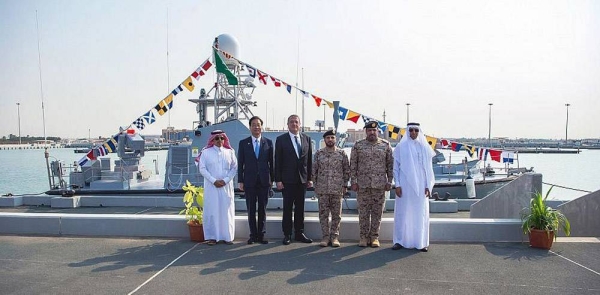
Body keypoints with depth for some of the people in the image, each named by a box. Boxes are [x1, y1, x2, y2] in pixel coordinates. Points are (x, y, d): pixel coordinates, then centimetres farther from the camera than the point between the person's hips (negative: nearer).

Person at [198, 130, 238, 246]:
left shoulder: (230, 152, 6)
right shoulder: (206, 152, 2)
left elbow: (234, 167, 4)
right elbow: (202, 168, -2)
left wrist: (225, 180, -9)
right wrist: (214, 181, -11)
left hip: (226, 186, 1)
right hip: (211, 186, -1)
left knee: (227, 210, 2)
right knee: (211, 210, -1)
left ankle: (227, 236, 9)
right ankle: (212, 236, 6)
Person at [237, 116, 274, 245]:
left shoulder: (268, 142, 4)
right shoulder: (243, 143, 3)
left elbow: (271, 162, 6)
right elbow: (240, 163, 2)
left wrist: (272, 179, 3)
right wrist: (240, 181, -2)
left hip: (264, 181, 0)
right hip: (249, 181, 0)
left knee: (262, 209, 6)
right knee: (251, 209, 5)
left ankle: (261, 235, 13)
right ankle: (253, 235, 14)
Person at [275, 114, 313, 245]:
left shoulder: (306, 139, 8)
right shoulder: (281, 139, -1)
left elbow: (309, 160, 9)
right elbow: (278, 161, -4)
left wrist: (310, 178, 4)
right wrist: (278, 180, -9)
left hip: (302, 179, 3)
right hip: (287, 179, -3)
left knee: (300, 207, 10)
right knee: (287, 207, 2)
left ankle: (299, 233, 19)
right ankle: (287, 234, 11)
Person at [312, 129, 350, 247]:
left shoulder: (342, 153, 2)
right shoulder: (319, 153, 5)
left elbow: (347, 170, 5)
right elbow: (314, 170, 8)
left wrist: (344, 185, 1)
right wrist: (315, 186, 4)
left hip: (337, 189, -1)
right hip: (322, 189, 1)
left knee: (336, 214, 4)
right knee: (323, 214, 4)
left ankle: (334, 237, 13)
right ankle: (325, 236, 13)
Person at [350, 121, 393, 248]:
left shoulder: (386, 145, 5)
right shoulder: (358, 145, 4)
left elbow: (390, 164, 6)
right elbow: (353, 165, 4)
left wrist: (389, 182, 1)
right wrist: (353, 181, -2)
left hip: (380, 184, 0)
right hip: (362, 184, 0)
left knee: (377, 212, 4)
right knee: (363, 212, 3)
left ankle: (374, 236, 14)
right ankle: (364, 236, 13)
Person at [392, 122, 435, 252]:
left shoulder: (425, 148, 6)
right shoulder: (401, 147, 2)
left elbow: (428, 168, 7)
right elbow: (396, 167, 3)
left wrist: (428, 186, 0)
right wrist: (397, 185, -4)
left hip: (420, 185, 1)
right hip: (405, 185, -1)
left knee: (421, 213, 4)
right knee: (402, 212, 2)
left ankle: (421, 242, 11)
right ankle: (400, 240, 10)